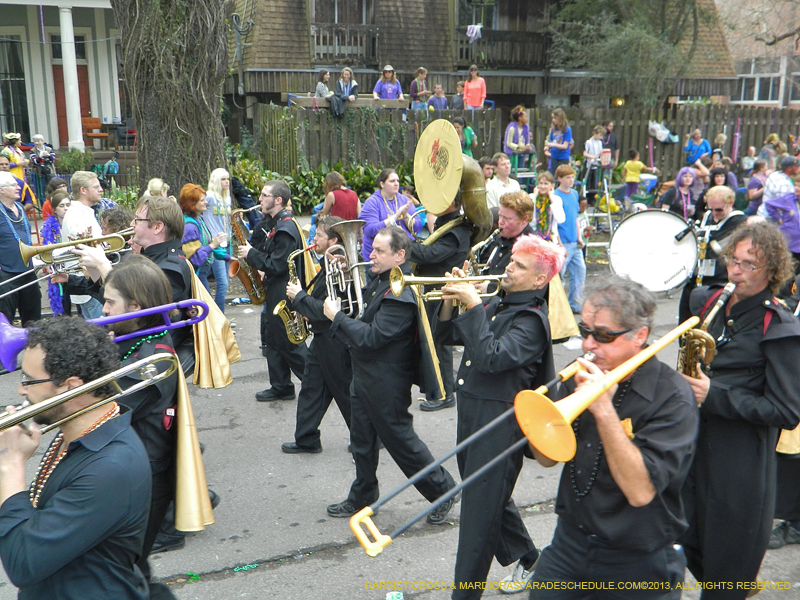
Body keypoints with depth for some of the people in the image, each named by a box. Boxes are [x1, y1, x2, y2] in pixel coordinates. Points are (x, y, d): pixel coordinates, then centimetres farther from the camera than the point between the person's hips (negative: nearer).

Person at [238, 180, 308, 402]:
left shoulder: (286, 228, -21)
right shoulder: (272, 223, 10)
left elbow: (276, 265, -25)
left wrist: (251, 254, -15)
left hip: (286, 294, -10)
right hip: (274, 291, 10)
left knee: (290, 343, -2)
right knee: (272, 339, 14)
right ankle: (280, 387, 24)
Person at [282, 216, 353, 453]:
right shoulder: (328, 265, 9)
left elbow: (327, 310, -28)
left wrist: (299, 296, -19)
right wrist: (301, 295, 4)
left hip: (335, 341, -10)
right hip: (322, 338, 10)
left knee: (345, 391, 4)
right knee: (311, 388, 14)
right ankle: (306, 440, 25)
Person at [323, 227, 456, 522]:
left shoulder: (401, 294, -26)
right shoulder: (380, 281, 4)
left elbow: (371, 337, -30)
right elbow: (366, 317, 17)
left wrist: (336, 315, -19)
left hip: (386, 384, -9)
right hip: (364, 376, 9)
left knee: (400, 440, 4)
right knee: (362, 441, 19)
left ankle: (443, 491, 22)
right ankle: (361, 498, 36)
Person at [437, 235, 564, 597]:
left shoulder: (531, 320, -14)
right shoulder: (495, 305, 10)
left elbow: (491, 358, -28)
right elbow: (447, 336, 13)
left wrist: (474, 305, -24)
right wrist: (451, 302, -5)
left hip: (500, 422, -9)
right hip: (471, 413, 9)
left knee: (480, 511, -2)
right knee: (488, 497, 22)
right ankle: (526, 559, 42)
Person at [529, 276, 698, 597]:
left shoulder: (672, 398, -20)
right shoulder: (582, 376, -3)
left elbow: (640, 492, -29)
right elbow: (547, 458, 2)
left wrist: (604, 410, -33)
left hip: (637, 563, -5)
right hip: (570, 542, 5)